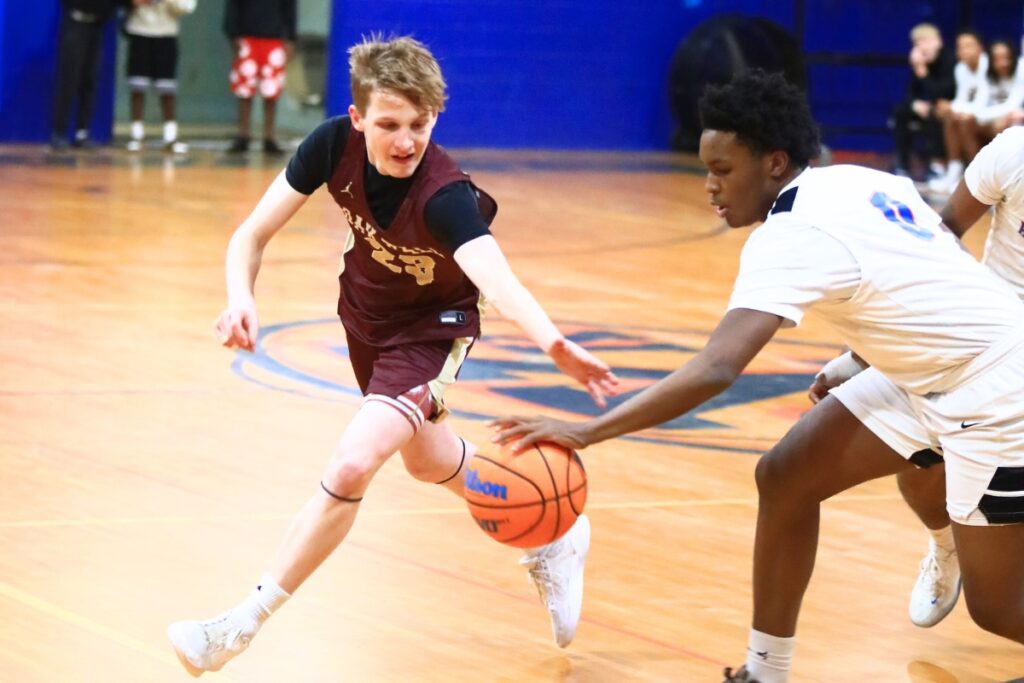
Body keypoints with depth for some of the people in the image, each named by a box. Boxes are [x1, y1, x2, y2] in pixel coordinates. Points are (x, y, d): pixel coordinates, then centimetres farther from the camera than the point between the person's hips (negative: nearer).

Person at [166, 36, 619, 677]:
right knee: (430, 459, 26)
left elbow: (497, 279, -55)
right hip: (364, 311, 7)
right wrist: (241, 299, -41)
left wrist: (554, 344, -74)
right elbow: (252, 236, -20)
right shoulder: (335, 144, -25)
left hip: (430, 329, -6)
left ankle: (240, 628, -12)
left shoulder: (445, 196, -38)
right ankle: (554, 540, 52)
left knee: (352, 466, -24)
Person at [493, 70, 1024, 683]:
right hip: (935, 368, 10)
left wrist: (586, 433, -36)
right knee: (785, 478, 4)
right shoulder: (855, 181, 0)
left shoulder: (792, 235, -25)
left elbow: (715, 370, -35)